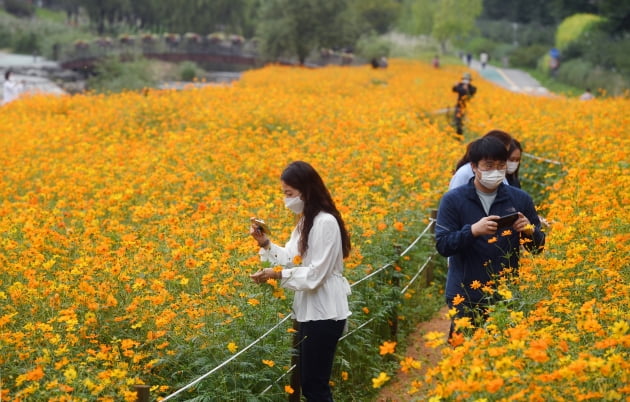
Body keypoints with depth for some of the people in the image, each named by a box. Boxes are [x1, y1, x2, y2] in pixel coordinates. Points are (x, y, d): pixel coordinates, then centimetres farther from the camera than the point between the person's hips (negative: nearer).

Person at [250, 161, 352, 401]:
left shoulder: (325, 223, -18)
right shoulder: (306, 221, 12)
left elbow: (316, 274, -21)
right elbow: (293, 259, 10)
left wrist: (278, 275, -25)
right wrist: (266, 244, -1)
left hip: (324, 313, -10)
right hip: (308, 310, 10)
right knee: (307, 381, 13)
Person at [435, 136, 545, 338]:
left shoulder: (520, 199, 4)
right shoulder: (453, 200, -2)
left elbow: (539, 246, 8)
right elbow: (442, 245, -8)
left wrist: (529, 231, -14)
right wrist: (473, 231, -23)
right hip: (465, 298, -2)